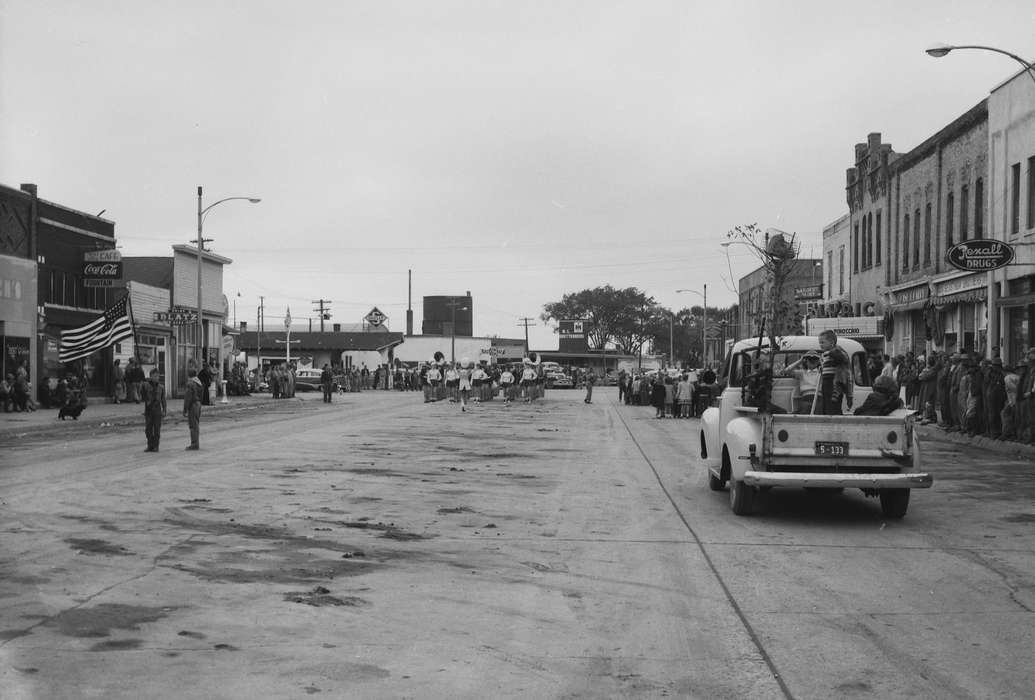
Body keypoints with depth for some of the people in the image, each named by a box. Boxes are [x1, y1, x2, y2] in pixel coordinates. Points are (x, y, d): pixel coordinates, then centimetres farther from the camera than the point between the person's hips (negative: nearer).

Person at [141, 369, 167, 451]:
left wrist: (164, 411, 0)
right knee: (148, 429, 2)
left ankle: (155, 446, 7)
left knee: (157, 429, 0)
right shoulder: (146, 385, -1)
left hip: (157, 410, 0)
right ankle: (150, 446, 13)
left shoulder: (161, 387, 3)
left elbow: (163, 400, 5)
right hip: (148, 410, 0)